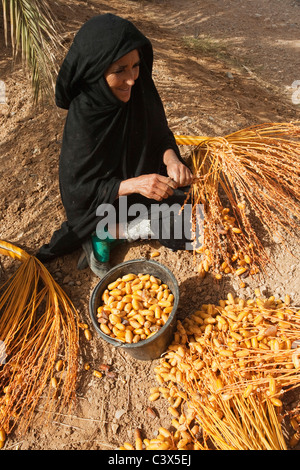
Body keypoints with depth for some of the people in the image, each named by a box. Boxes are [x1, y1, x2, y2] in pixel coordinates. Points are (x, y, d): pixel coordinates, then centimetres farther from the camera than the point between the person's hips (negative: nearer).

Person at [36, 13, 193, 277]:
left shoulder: (140, 90, -17)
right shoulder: (82, 120, -30)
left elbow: (160, 134, -3)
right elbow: (78, 188, -24)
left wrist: (170, 158, -27)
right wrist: (134, 184, -38)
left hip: (143, 181, 6)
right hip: (101, 204, -5)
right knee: (167, 232, -19)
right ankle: (100, 237, 1)